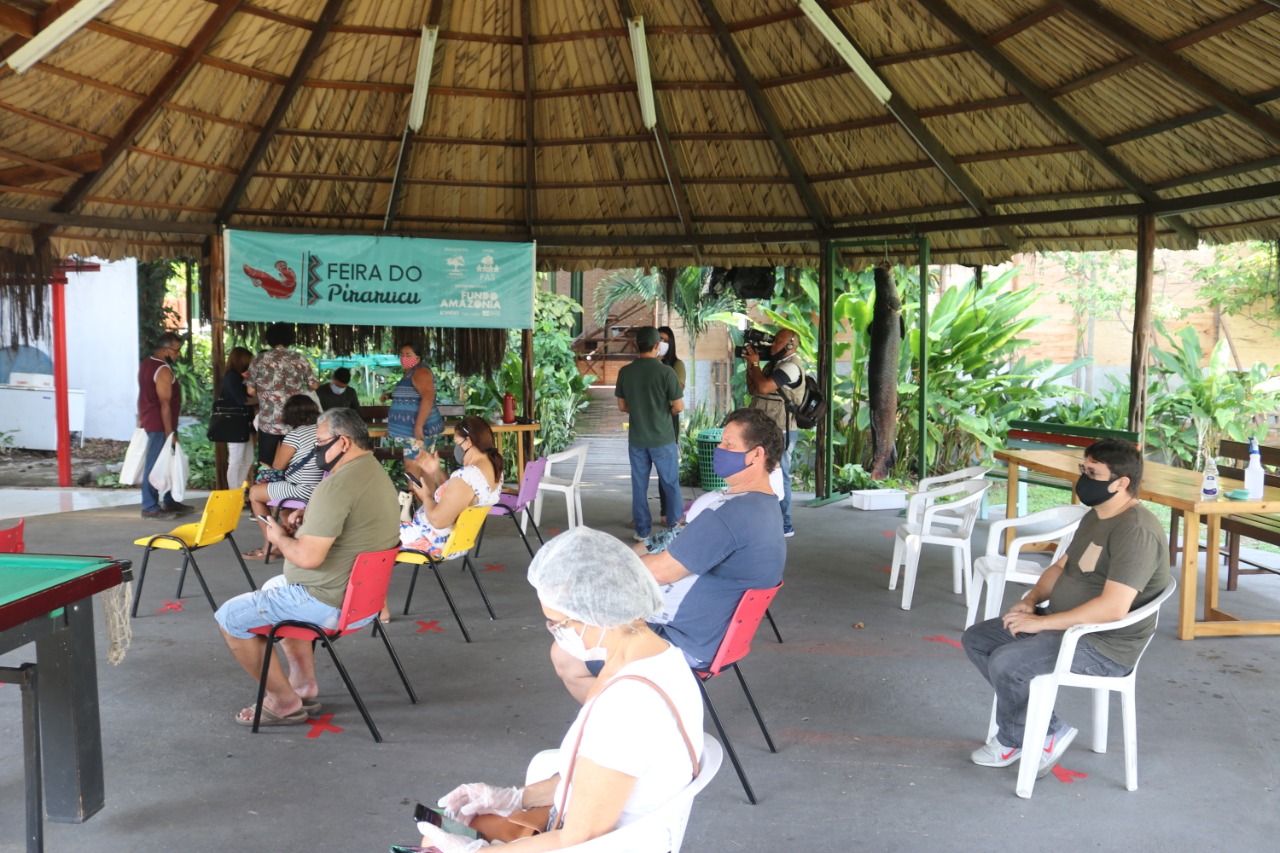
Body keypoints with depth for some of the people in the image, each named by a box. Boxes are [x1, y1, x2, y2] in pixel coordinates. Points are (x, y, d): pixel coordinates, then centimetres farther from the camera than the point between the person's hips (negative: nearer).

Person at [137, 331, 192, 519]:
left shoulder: (146, 363, 12)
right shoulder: (163, 371, -18)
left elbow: (143, 395, 18)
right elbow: (165, 404, -21)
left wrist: (141, 419, 24)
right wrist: (170, 433, -20)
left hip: (149, 421, 10)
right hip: (160, 425, -10)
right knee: (155, 465, -4)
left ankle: (169, 502, 23)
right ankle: (150, 508, 2)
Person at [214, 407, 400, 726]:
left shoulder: (338, 485, -25)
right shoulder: (377, 473, 7)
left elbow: (308, 557, -28)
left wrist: (280, 537, -8)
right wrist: (308, 525, 9)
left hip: (328, 602, -10)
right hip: (361, 593, 10)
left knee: (229, 617, 2)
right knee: (272, 587, 33)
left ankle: (284, 701, 9)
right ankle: (304, 685, 30)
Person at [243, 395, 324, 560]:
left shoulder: (296, 434, -13)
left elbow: (278, 465, -4)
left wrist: (280, 442, 10)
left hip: (304, 491, -8)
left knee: (254, 492, 12)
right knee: (278, 487, 32)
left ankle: (269, 546, 13)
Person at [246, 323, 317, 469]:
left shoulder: (259, 361, -1)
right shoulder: (300, 359, 2)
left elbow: (251, 391, 3)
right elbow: (313, 386, 7)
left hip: (268, 422, -1)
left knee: (266, 466, 6)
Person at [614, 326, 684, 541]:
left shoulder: (625, 372, -3)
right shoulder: (666, 372, -14)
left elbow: (622, 406, 6)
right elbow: (679, 407, -11)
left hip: (636, 438, 3)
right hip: (662, 438, -3)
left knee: (639, 484, 11)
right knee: (671, 484, 10)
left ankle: (642, 529, 17)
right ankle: (676, 528, 18)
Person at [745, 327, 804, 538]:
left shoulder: (791, 366, -16)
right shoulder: (774, 364, 15)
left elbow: (764, 387, -25)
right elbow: (752, 389, 18)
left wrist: (755, 363, -10)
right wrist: (750, 365, 6)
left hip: (780, 432, -10)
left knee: (779, 477, -6)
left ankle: (784, 525, 0)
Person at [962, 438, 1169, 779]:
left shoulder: (1136, 532, -23)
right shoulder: (1094, 517, 10)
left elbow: (1113, 607, -30)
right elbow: (1061, 567, 20)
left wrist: (1042, 622, -24)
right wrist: (1031, 600, -1)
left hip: (1104, 647, -11)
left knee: (1005, 662, -26)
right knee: (976, 639, 6)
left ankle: (1013, 739, 5)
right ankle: (1048, 731, 4)